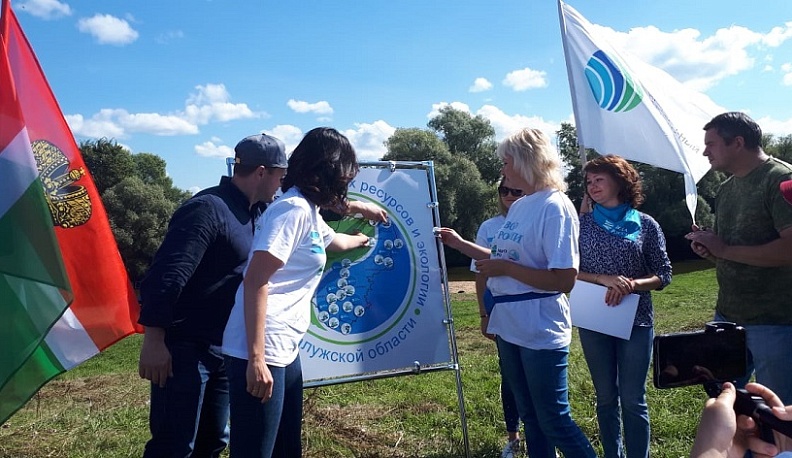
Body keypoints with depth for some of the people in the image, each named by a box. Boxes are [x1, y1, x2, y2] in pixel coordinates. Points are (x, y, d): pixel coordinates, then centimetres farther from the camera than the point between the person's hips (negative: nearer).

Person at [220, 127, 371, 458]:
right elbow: (255, 282, -19)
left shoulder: (309, 211, 16)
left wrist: (361, 240, 60)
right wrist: (256, 358, -21)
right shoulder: (293, 209, -14)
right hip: (262, 352, -10)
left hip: (284, 348, 10)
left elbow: (332, 240, 40)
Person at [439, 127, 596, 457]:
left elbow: (564, 280, -22)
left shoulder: (555, 207, -17)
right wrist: (459, 243, 16)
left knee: (553, 420, 4)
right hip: (509, 328, 8)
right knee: (530, 417, 19)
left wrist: (505, 269, -20)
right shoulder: (518, 206, 9)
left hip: (541, 332, -8)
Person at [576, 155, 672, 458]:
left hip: (636, 322, -1)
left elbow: (663, 275, 0)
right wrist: (604, 279, -18)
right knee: (606, 398, 12)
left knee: (633, 400, 3)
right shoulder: (582, 224, 2)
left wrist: (631, 285, -18)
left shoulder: (645, 224, -1)